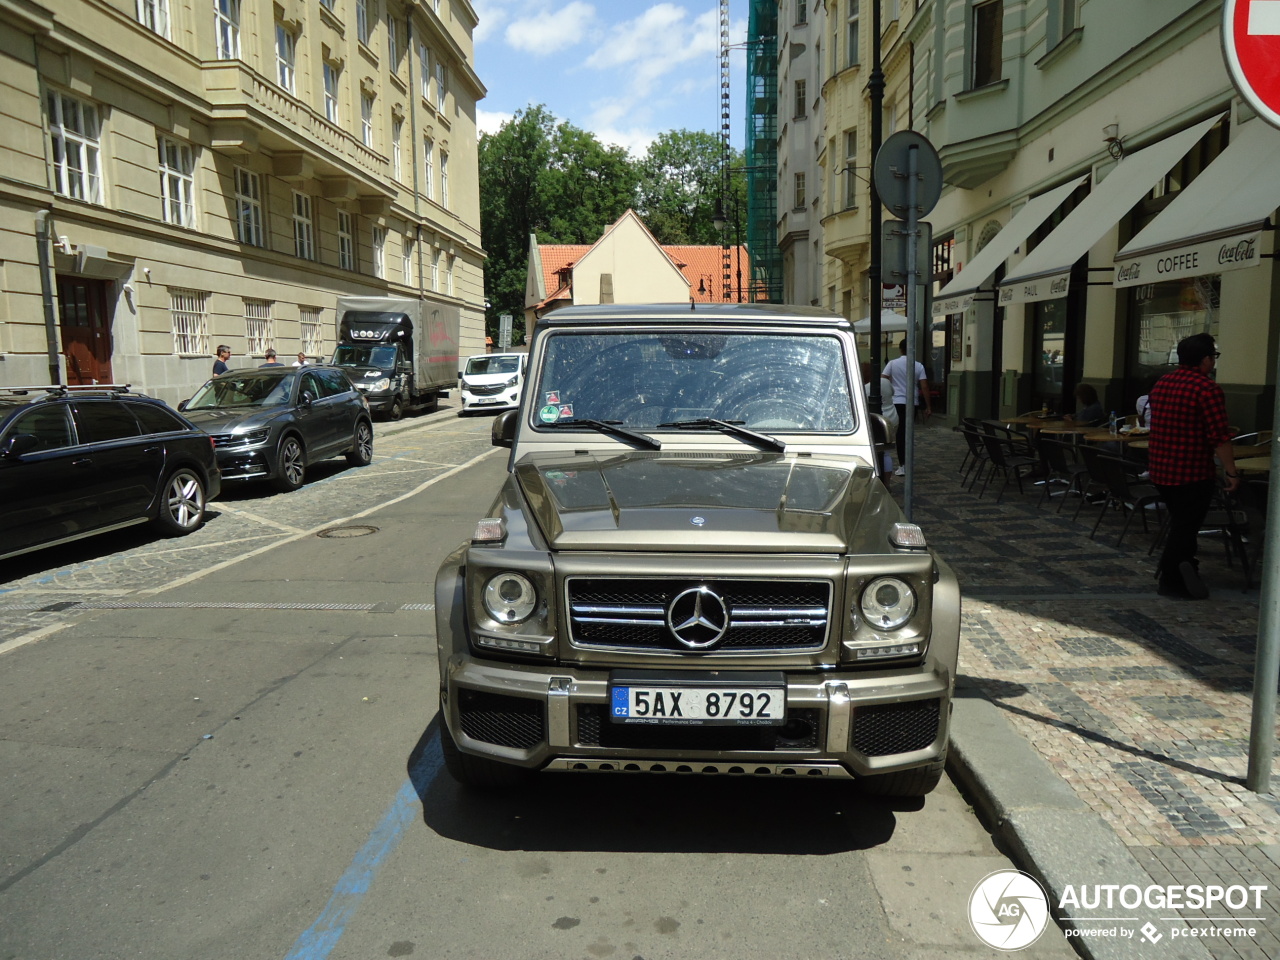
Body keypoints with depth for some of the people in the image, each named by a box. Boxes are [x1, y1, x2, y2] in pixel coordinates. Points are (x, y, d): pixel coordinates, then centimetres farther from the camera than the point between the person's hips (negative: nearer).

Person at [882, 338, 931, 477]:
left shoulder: (892, 363, -3)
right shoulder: (918, 366, 0)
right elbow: (924, 387, -3)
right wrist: (928, 407, 1)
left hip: (897, 402, -2)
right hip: (912, 403, 2)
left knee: (900, 433, -1)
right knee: (908, 433, 14)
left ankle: (902, 466, -5)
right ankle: (906, 462, 23)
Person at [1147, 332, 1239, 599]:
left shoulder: (1161, 384, 7)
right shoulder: (1207, 389, -16)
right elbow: (1219, 437, -19)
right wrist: (1231, 472, -12)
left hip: (1160, 467, 7)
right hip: (1192, 471, -7)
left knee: (1179, 521, 21)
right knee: (1186, 526, 3)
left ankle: (1179, 566, 30)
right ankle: (1172, 581, 9)